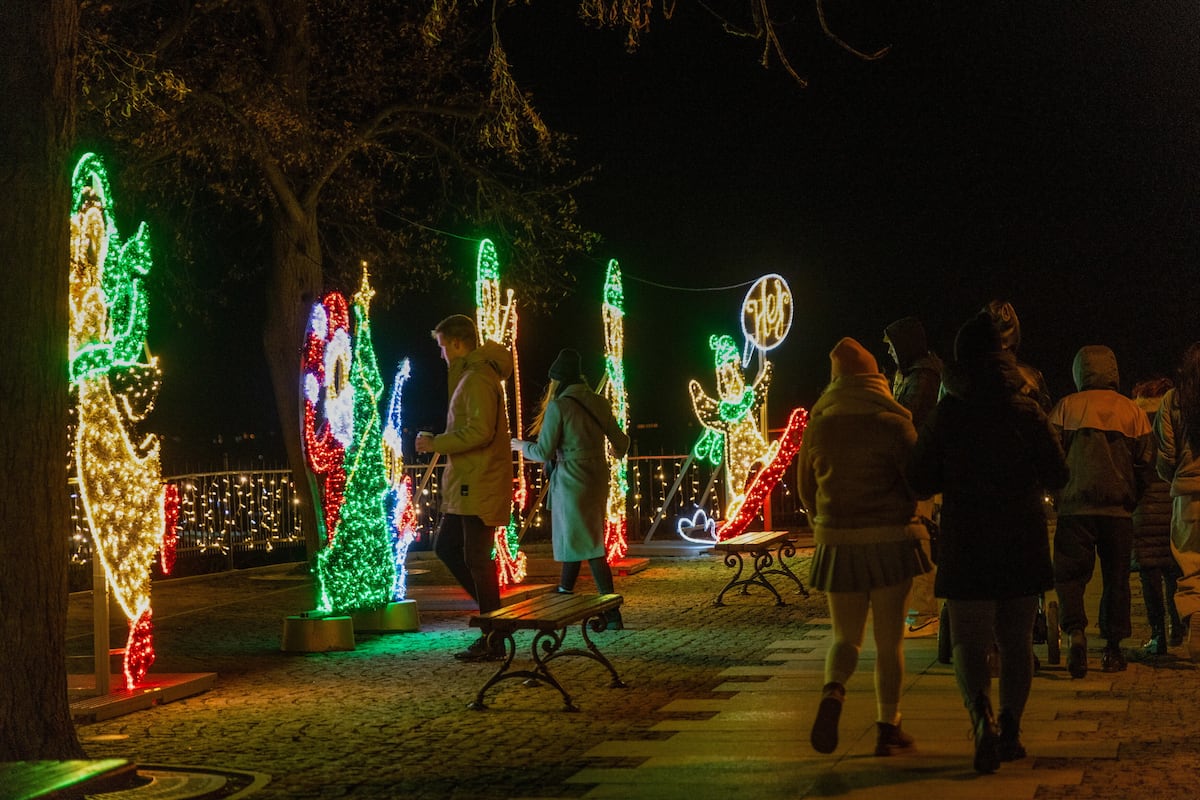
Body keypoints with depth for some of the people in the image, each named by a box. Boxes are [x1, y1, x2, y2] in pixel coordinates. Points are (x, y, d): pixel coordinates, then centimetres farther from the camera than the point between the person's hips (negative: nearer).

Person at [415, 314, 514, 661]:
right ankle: (493, 612, 21)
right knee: (445, 546, 16)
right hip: (467, 485, 11)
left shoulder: (478, 379, -16)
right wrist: (439, 442, 14)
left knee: (476, 559, -5)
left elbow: (479, 432, -25)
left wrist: (436, 443, -15)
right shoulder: (469, 375, 17)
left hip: (480, 486, -11)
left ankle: (492, 641, 3)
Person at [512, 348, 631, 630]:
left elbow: (544, 452, -11)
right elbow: (621, 442, 11)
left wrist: (522, 446, 9)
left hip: (571, 482, -7)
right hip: (597, 480, 7)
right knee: (571, 541, 18)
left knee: (587, 547, -4)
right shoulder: (598, 403, 6)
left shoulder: (558, 407, -11)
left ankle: (612, 614, -6)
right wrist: (618, 453, 34)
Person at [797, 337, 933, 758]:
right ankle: (887, 727, 13)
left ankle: (832, 691, -16)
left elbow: (805, 488, 11)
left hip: (836, 543, 2)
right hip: (891, 538, -2)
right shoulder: (893, 423, -7)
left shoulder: (817, 426, 2)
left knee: (846, 638, 13)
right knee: (889, 640, 10)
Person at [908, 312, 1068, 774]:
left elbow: (920, 482, -3)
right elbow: (1057, 476, 2)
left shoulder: (947, 414, -5)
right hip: (1023, 543, 2)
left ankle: (981, 714, -24)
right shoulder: (1026, 410, 0)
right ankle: (1010, 731, 16)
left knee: (969, 640, 0)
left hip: (965, 544, -2)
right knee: (1016, 640, 13)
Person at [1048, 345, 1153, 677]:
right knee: (1116, 578, 11)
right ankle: (1113, 647, 12)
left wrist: (1058, 491, 16)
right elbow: (1144, 462, 6)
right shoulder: (1133, 411, 6)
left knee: (1069, 573, 1)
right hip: (1118, 508, 2)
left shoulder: (1065, 407, 1)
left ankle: (1076, 632, -20)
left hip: (1075, 505, -2)